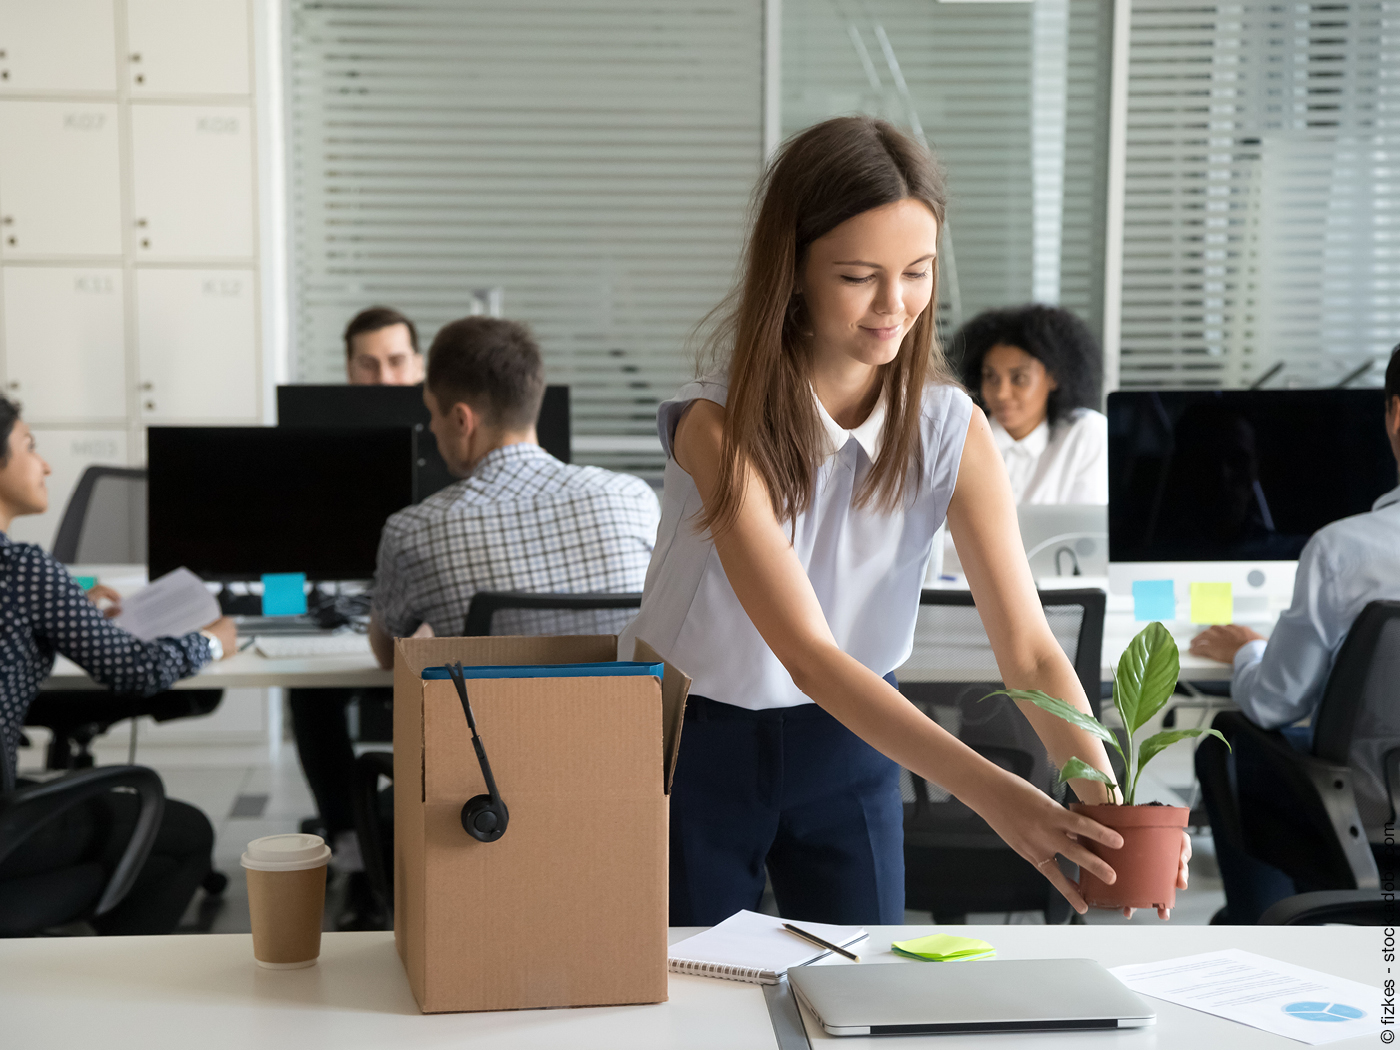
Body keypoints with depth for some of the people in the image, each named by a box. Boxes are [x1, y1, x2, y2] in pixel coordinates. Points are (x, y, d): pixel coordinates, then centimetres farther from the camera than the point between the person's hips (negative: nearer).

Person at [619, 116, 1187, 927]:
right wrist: (990, 792, -42)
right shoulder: (719, 429, -25)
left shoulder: (951, 430, -13)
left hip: (849, 741, 3)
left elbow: (1029, 649, -18)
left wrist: (1104, 798, -37)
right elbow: (807, 653, -32)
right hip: (695, 740, -3)